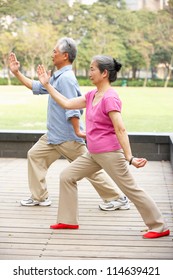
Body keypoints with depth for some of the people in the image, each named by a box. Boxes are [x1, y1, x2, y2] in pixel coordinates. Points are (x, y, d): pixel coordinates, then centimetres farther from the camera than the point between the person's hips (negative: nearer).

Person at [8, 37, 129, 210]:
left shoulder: (66, 78, -20)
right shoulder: (58, 77, 12)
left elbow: (71, 108, -24)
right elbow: (37, 87, 22)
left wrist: (77, 131, -24)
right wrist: (16, 73, 20)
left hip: (67, 137, -10)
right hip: (54, 135, 10)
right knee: (35, 155, 12)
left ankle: (117, 199, 6)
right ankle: (39, 197, 19)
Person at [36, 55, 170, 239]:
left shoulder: (110, 98, -18)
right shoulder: (92, 95, 8)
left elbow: (120, 130, -24)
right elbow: (66, 104, 13)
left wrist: (129, 158, -28)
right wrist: (47, 84, 14)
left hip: (109, 154, -9)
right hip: (93, 154, 9)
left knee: (131, 189, -3)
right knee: (66, 177, 9)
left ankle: (159, 227, 8)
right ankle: (68, 220, 18)